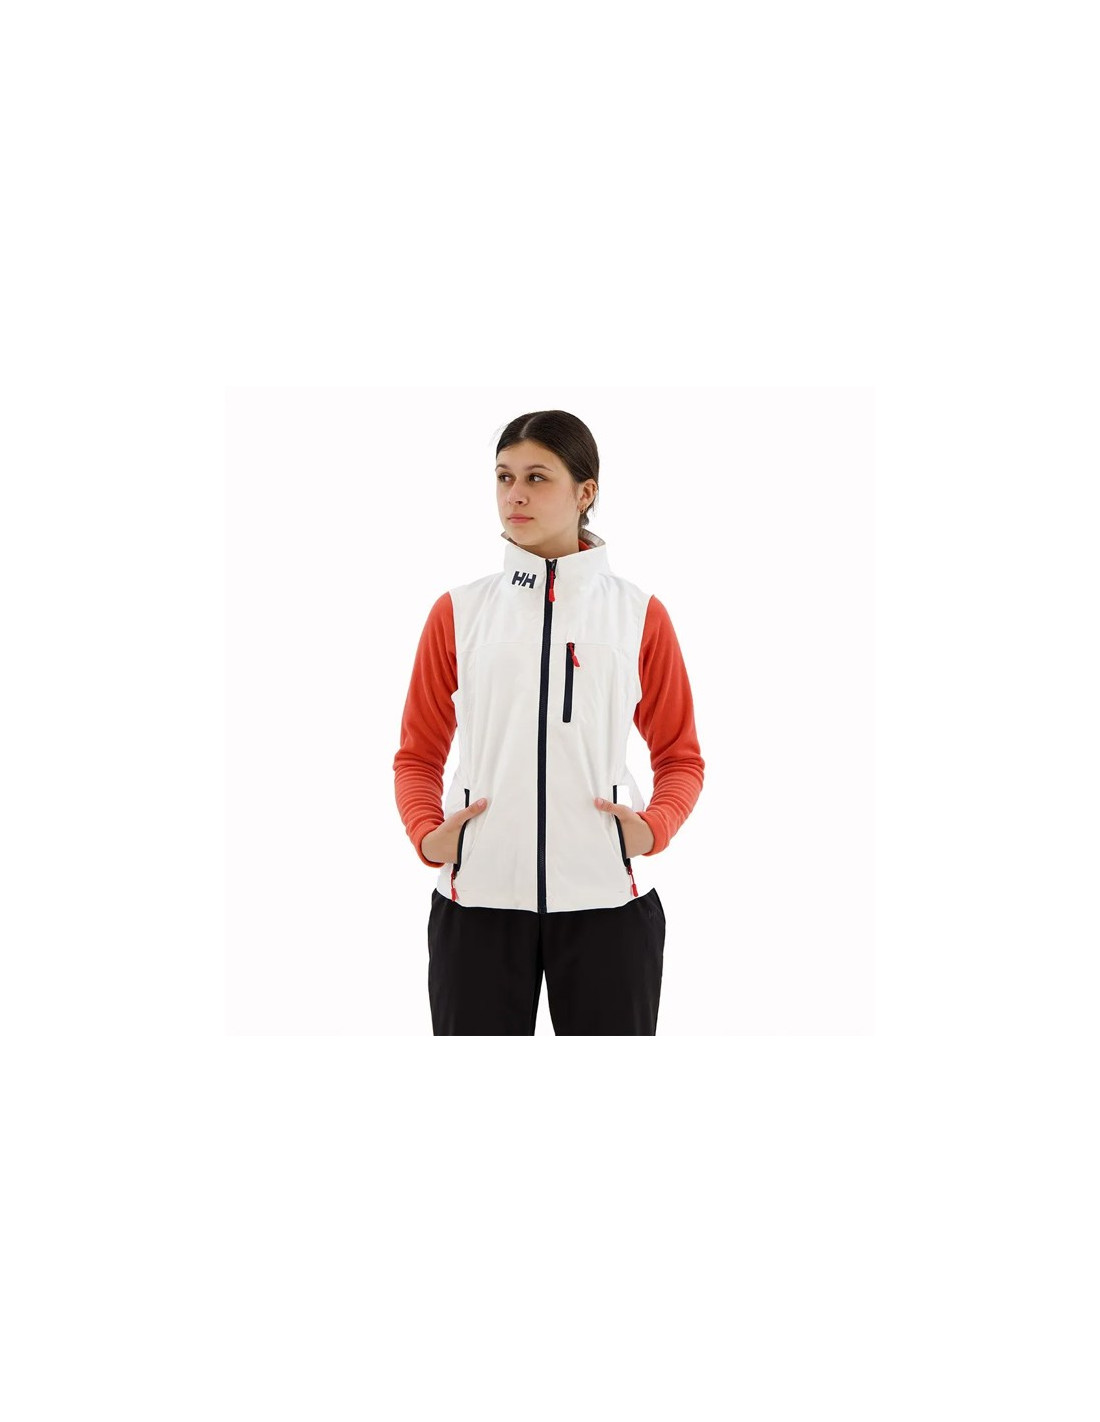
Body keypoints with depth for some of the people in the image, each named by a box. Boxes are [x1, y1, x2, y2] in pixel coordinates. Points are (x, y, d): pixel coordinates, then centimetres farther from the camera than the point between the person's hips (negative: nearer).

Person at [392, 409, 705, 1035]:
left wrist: (654, 828, -10)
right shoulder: (458, 612, 7)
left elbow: (680, 755, 9)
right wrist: (426, 833, -7)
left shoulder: (640, 614, 5)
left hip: (605, 899, -1)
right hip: (476, 899, 1)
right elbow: (419, 753, 11)